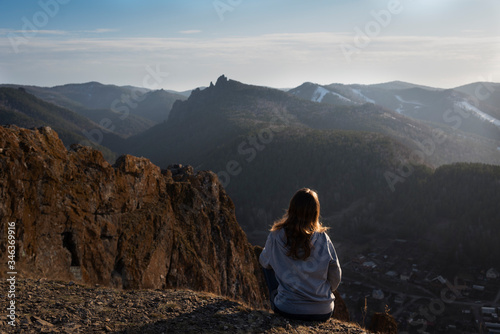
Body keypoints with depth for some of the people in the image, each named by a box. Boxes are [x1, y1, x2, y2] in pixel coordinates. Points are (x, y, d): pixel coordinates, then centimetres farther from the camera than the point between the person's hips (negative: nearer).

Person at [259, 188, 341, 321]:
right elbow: (335, 278, 0)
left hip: (286, 310, -1)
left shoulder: (276, 236, -12)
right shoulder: (322, 238, -10)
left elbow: (264, 261, 9)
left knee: (268, 267, 22)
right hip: (323, 312, 1)